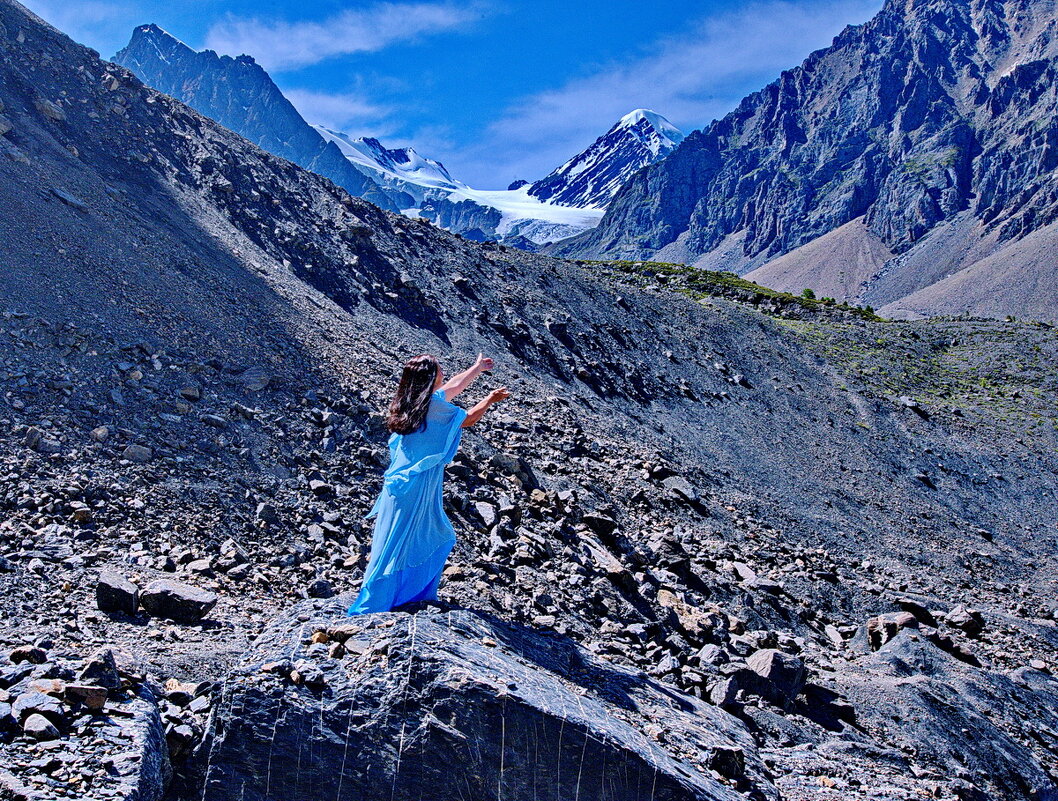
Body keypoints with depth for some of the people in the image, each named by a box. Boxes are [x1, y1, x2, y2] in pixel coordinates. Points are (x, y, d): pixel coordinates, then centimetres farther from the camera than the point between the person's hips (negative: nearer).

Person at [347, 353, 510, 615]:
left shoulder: (415, 400, 8)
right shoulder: (433, 404, -17)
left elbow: (454, 385, 25)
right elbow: (468, 419, -3)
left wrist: (478, 368, 39)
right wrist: (491, 398, 12)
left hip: (404, 482, 9)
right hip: (415, 487, -9)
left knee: (439, 538, 20)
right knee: (397, 545, -2)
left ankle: (420, 594, 28)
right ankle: (371, 606, 4)